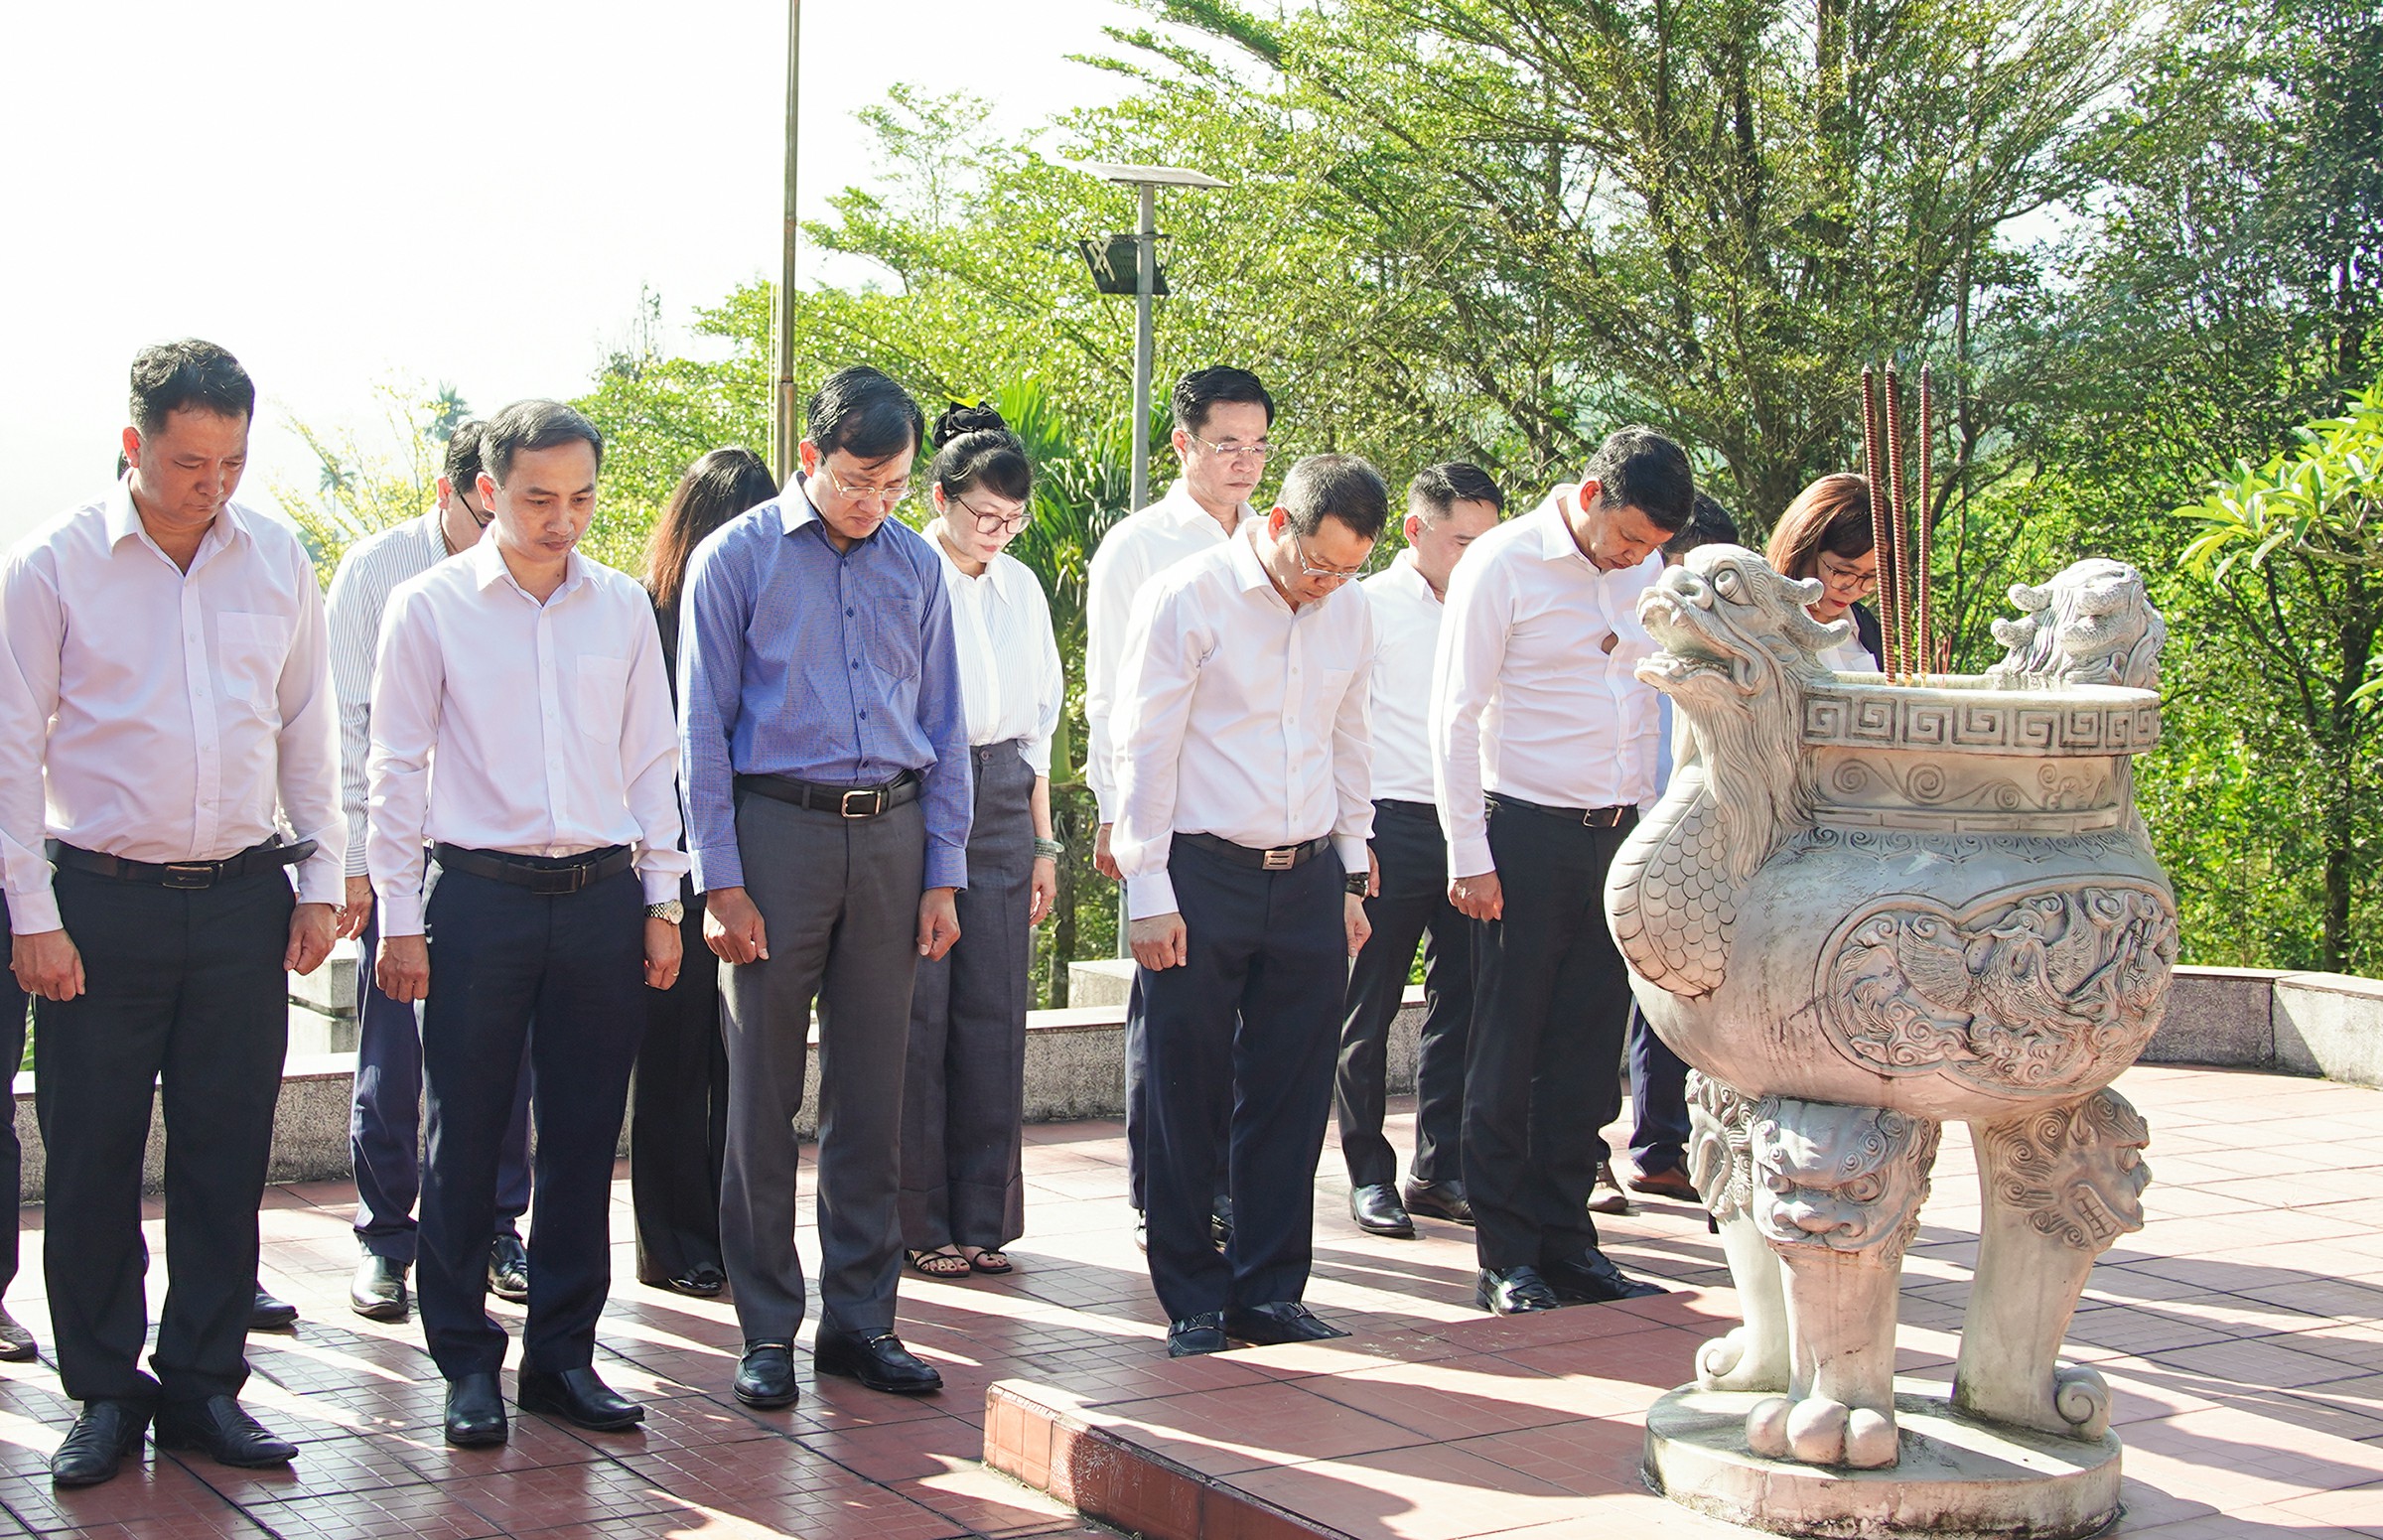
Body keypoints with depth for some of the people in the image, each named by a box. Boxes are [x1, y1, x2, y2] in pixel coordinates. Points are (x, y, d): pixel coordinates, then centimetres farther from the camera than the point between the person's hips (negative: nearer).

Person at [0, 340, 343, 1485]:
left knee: (227, 1156, 6)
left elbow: (308, 732, 13)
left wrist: (320, 883, 8)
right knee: (92, 1160, 2)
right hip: (102, 905, -3)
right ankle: (105, 1393, 15)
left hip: (244, 900, 3)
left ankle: (204, 1383, 18)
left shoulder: (277, 559, 6)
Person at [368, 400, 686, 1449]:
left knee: (584, 1136, 7)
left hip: (602, 894, 3)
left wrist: (662, 900, 8)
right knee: (465, 1135, 2)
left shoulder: (623, 607, 9)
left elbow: (652, 761, 13)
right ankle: (467, 1363, 13)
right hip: (480, 894, -3)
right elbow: (398, 766, 1)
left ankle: (564, 1353, 18)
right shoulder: (431, 606, 0)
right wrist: (399, 917, -3)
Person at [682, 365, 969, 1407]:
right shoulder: (736, 560, 0)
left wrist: (943, 877, 8)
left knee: (872, 1089, 7)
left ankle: (861, 1317, 16)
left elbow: (944, 726, 13)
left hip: (891, 835, 3)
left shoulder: (916, 565, 11)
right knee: (765, 1094, 1)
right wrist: (721, 883, -7)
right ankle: (767, 1329, 10)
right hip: (778, 825, -3)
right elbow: (703, 727, -1)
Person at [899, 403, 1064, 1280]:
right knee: (918, 1016, -4)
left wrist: (1043, 843, 16)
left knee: (994, 1015, 4)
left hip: (1001, 807, 5)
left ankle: (981, 1221, 13)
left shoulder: (1019, 587, 14)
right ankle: (918, 1225, 6)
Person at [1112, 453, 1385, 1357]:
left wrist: (1351, 879, 17)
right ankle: (1193, 1305, 13)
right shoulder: (1186, 598, -8)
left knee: (1292, 1099, 7)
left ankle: (1270, 1294, 19)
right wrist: (1151, 894, -10)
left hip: (1309, 879, 5)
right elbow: (1143, 751, -7)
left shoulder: (1350, 611, 9)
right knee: (1187, 1101, 2)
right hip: (1199, 875, -5)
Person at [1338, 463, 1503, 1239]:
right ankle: (1369, 1175, 10)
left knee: (1458, 1002, 7)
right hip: (1395, 825, -5)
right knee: (1370, 1011, 2)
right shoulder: (1372, 606, -3)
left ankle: (1440, 1169, 15)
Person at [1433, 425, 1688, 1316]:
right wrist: (1469, 856, -12)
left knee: (1587, 1051, 8)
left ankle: (1566, 1243, 17)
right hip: (1525, 834, -5)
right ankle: (1507, 1258, 9)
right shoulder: (1505, 564, -8)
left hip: (1617, 837, 5)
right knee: (1507, 1057, 2)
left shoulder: (1646, 573, 9)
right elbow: (1455, 716, -9)